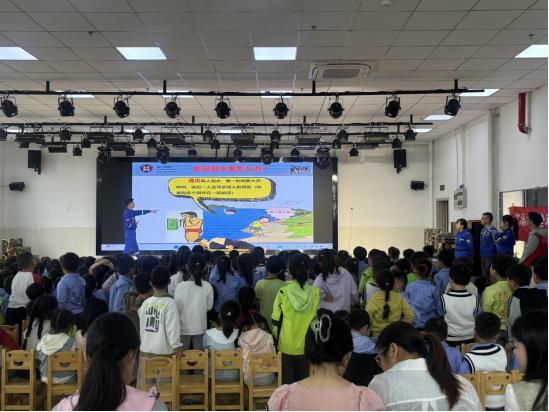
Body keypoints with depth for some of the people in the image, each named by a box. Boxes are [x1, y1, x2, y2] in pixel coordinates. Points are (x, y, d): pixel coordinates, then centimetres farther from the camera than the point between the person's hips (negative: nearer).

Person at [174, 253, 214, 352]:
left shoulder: (181, 286, -17)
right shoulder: (207, 286, -13)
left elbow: (177, 308, -10)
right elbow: (209, 306, -2)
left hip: (184, 327, -1)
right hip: (200, 327, 1)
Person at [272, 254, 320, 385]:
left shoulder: (283, 293, -13)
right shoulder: (315, 293, -9)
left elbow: (276, 320, -5)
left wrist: (277, 338, 12)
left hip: (287, 345, -1)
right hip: (307, 345, 1)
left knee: (288, 381, 13)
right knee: (305, 380, 15)